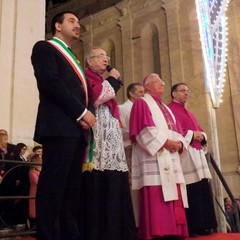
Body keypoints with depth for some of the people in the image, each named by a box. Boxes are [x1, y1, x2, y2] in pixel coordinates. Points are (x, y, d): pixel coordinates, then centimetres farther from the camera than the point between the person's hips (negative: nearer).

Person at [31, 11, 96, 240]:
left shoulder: (73, 59, 30)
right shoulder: (44, 48, 6)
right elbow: (51, 83, -10)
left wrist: (89, 113, -1)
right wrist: (82, 112, -11)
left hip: (77, 128, 8)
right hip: (59, 126, -8)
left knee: (72, 187, 6)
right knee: (52, 186, -10)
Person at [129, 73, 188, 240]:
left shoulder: (166, 108, 28)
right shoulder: (141, 103, 4)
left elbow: (176, 130, 20)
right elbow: (145, 129, -11)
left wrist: (179, 143, -1)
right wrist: (164, 142, -17)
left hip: (171, 159, 8)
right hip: (154, 158, -8)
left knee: (174, 197, 5)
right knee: (157, 199, -13)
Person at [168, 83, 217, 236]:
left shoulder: (190, 113, 27)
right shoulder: (170, 110, -2)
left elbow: (200, 131, 25)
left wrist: (202, 135, 2)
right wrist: (191, 134, -11)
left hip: (198, 154, 9)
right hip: (184, 154, -9)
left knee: (203, 192, 6)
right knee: (192, 193, -12)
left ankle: (203, 226, 12)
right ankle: (192, 228, -6)